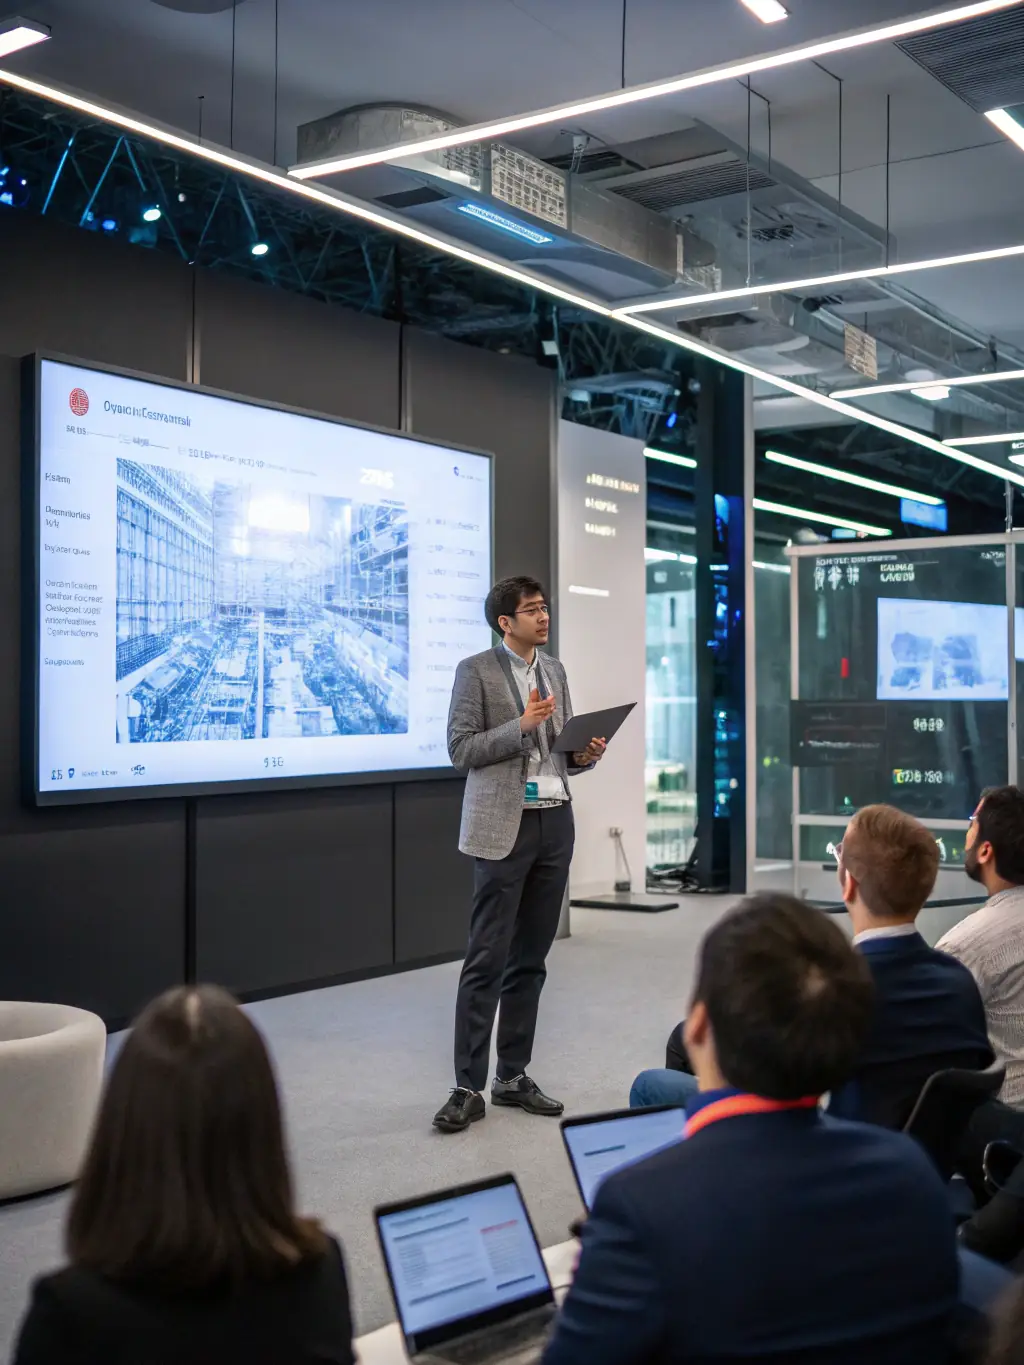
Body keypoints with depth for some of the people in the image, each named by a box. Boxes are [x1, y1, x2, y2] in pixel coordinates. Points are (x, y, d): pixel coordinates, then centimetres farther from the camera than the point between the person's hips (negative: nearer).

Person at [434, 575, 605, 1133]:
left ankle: (513, 1075, 18)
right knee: (487, 959, -6)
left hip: (555, 821, 6)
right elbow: (461, 749, -10)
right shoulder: (475, 670, -4)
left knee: (530, 957, 9)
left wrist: (585, 753, -2)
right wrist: (523, 725, -19)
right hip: (504, 826, -6)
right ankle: (468, 1087, 0)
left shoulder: (555, 670, 14)